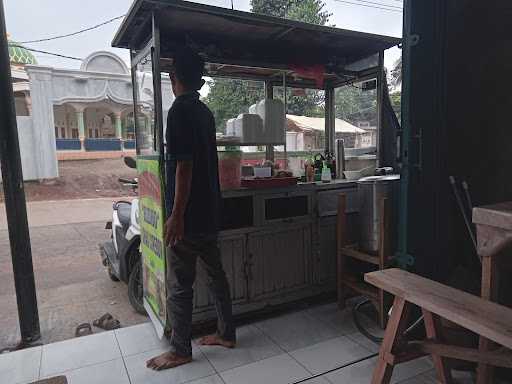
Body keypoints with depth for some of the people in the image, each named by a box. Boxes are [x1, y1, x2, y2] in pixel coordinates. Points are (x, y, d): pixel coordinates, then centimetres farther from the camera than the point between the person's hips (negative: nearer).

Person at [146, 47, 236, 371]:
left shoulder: (180, 109, -14)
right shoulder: (205, 112, 12)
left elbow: (184, 165, -20)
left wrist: (176, 215, -18)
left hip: (189, 214, -9)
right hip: (210, 211, 9)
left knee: (179, 285, 4)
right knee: (216, 273, 16)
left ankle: (181, 351, 19)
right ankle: (227, 334, 30)